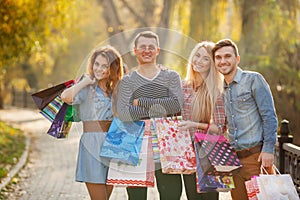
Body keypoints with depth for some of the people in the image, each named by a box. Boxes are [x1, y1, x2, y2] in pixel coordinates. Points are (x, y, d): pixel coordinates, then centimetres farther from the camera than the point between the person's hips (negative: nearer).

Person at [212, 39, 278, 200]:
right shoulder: (221, 89, 16)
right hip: (233, 157, 6)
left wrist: (268, 149, -15)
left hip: (256, 154, -6)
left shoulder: (253, 80, -3)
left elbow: (269, 117, -7)